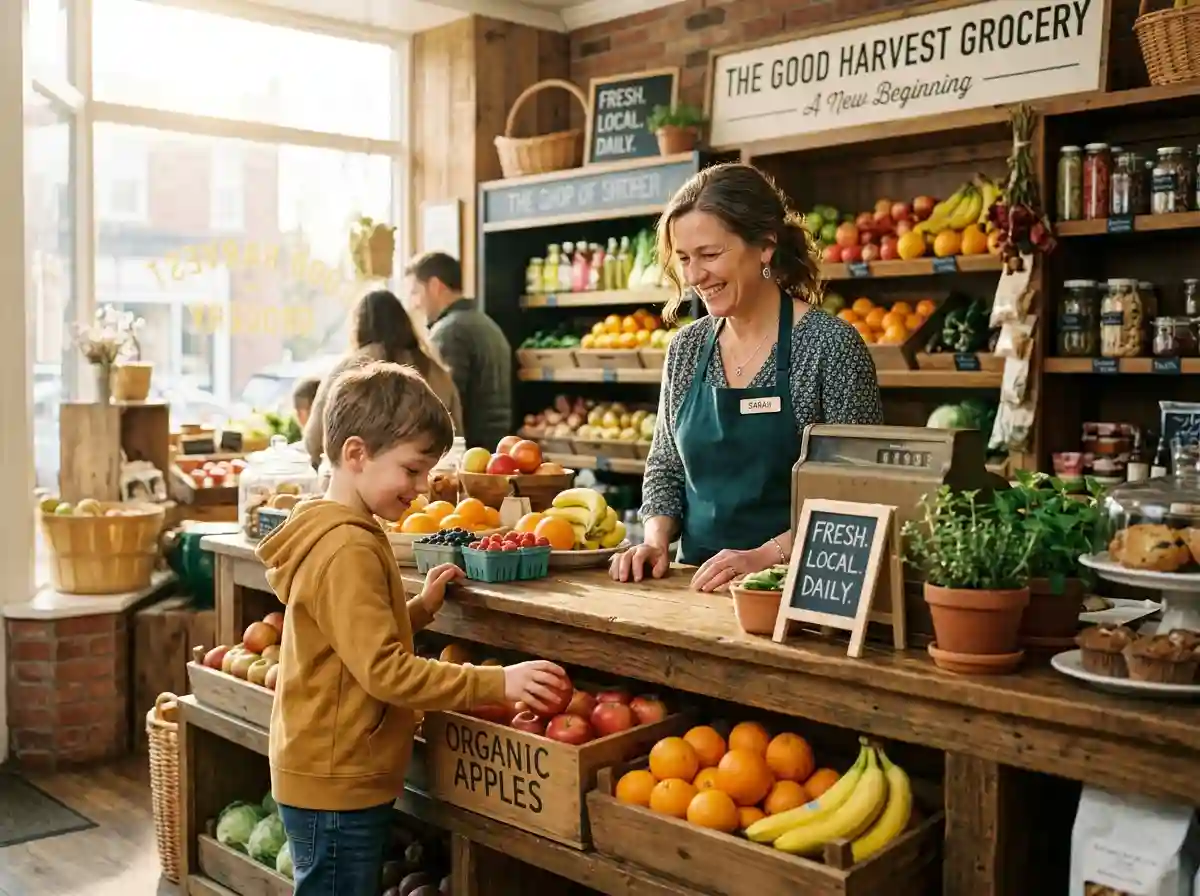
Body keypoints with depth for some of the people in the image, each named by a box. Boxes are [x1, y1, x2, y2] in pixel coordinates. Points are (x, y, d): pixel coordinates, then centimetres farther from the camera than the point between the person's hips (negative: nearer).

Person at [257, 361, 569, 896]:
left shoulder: (341, 535, 9)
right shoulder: (349, 549, -23)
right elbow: (383, 670, -27)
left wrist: (422, 607, 5)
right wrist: (497, 684, -26)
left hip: (342, 778, 10)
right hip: (336, 786, -10)